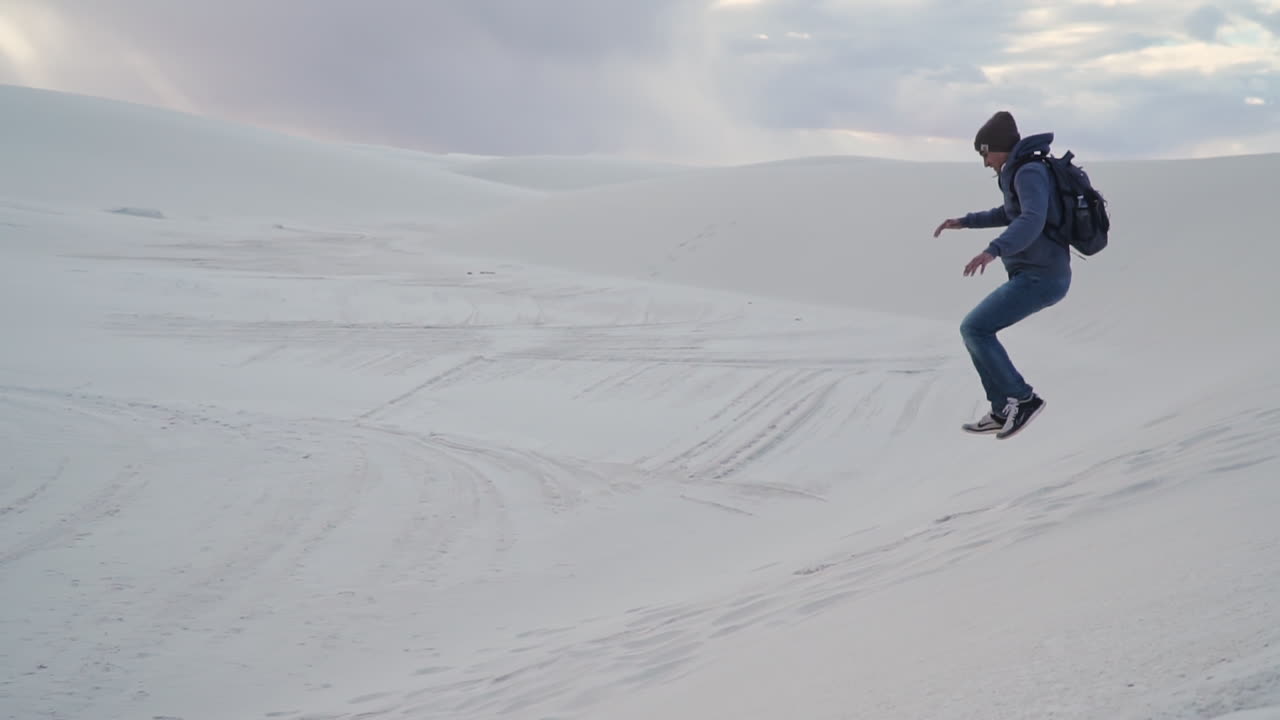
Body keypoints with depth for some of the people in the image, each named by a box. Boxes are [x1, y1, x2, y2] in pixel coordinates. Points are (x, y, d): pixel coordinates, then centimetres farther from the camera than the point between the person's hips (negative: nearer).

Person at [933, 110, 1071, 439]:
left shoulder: (1030, 172, -16)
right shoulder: (1026, 172, 16)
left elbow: (1032, 221, -33)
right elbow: (1011, 213, 36)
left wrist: (993, 250, -47)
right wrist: (965, 221, 33)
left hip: (1039, 277, -10)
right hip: (1037, 276, 10)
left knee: (974, 329, -11)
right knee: (976, 330, 13)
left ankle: (1022, 398, -5)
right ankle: (1003, 412, 15)